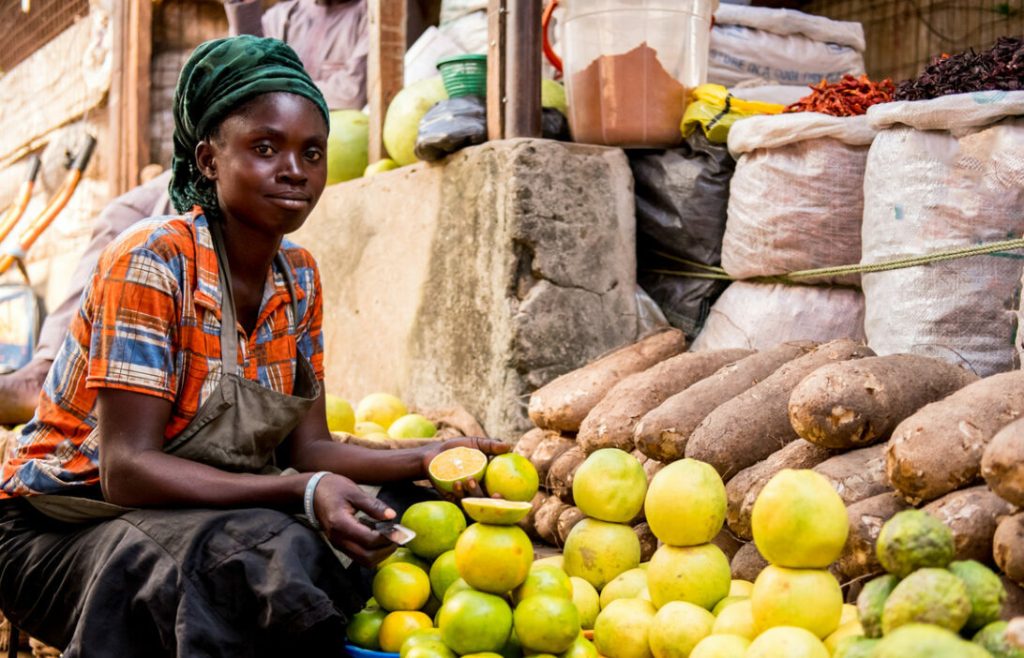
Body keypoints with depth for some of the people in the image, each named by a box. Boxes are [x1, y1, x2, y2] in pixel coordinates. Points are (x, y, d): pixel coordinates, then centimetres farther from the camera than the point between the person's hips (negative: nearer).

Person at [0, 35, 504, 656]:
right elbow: (127, 469, -25)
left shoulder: (299, 278, 4)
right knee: (267, 554, -35)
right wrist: (304, 493, -34)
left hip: (218, 518, 7)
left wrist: (426, 460, -13)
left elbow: (306, 448, 4)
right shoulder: (154, 262, -18)